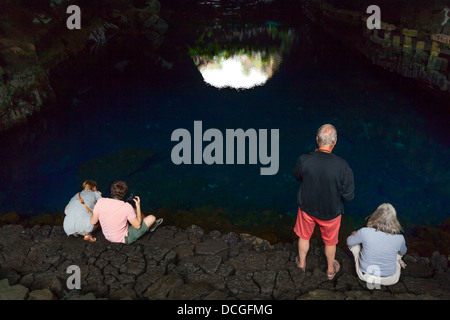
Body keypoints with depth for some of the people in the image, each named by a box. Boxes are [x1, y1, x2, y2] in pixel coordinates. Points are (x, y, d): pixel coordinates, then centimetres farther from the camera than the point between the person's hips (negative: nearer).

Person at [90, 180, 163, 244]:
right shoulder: (127, 207, -27)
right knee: (152, 218, 1)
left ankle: (150, 224, 39)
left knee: (134, 210, 18)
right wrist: (138, 206, -7)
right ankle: (150, 225, 38)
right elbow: (137, 226, -15)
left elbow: (93, 222, -6)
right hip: (124, 239, -6)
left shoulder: (100, 202, -18)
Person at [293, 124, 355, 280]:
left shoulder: (304, 160, -27)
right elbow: (348, 196, -21)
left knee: (304, 236, 29)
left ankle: (301, 263, 54)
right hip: (331, 212, -1)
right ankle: (330, 269, 52)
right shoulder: (342, 166, -31)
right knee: (330, 241, 27)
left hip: (307, 208, 1)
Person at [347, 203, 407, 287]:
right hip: (389, 280, 1)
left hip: (365, 275, -1)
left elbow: (349, 242, -3)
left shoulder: (365, 232, -24)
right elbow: (403, 252, 6)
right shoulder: (399, 238, -19)